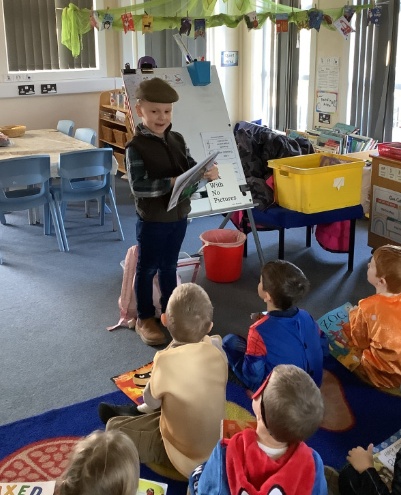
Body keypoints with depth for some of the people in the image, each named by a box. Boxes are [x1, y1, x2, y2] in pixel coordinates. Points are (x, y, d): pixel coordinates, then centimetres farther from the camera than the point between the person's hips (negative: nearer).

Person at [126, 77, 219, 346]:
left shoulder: (177, 140, 3)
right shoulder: (136, 147, -17)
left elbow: (191, 168, 8)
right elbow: (138, 186, -24)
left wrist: (208, 172, -15)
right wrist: (171, 182, -33)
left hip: (179, 215, 6)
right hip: (152, 219, -6)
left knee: (169, 266, 21)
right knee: (148, 269, 10)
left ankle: (170, 310, 38)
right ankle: (145, 319, 25)